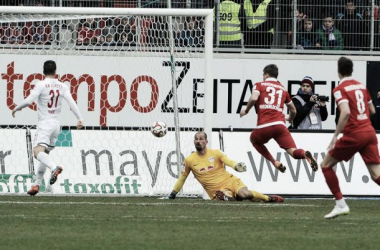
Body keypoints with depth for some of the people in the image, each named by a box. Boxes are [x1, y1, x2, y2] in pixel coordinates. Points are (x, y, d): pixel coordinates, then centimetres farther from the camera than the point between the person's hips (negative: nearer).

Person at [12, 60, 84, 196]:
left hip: (44, 123, -6)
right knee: (44, 153, 16)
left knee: (38, 152, -20)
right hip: (56, 123, 6)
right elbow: (71, 102, -2)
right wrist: (80, 118, -5)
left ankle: (55, 167, -48)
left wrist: (16, 108, 1)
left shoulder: (41, 85, -8)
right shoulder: (62, 86, 6)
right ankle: (37, 184, 16)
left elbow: (29, 100, -15)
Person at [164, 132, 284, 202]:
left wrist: (237, 166, -34)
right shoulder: (189, 160, 3)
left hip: (230, 181, 1)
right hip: (216, 190, -1)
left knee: (245, 193, -30)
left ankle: (268, 198, -5)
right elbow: (182, 177, 15)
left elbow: (229, 161, -10)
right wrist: (173, 194, 19)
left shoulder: (216, 153, 1)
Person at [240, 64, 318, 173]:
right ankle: (305, 154, -40)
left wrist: (246, 110, 9)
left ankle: (274, 162, 12)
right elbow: (293, 110, 29)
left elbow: (254, 98, -9)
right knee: (292, 151, -4)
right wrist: (290, 119, 51)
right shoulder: (283, 89, 23)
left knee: (254, 140, 30)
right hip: (280, 124, 2)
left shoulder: (259, 85, 13)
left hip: (263, 126, -2)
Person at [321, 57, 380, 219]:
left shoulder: (340, 89, -7)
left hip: (353, 135, -6)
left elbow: (346, 112, -22)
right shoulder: (361, 86, 12)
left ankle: (340, 204, 6)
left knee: (326, 165, 11)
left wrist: (335, 136, -19)